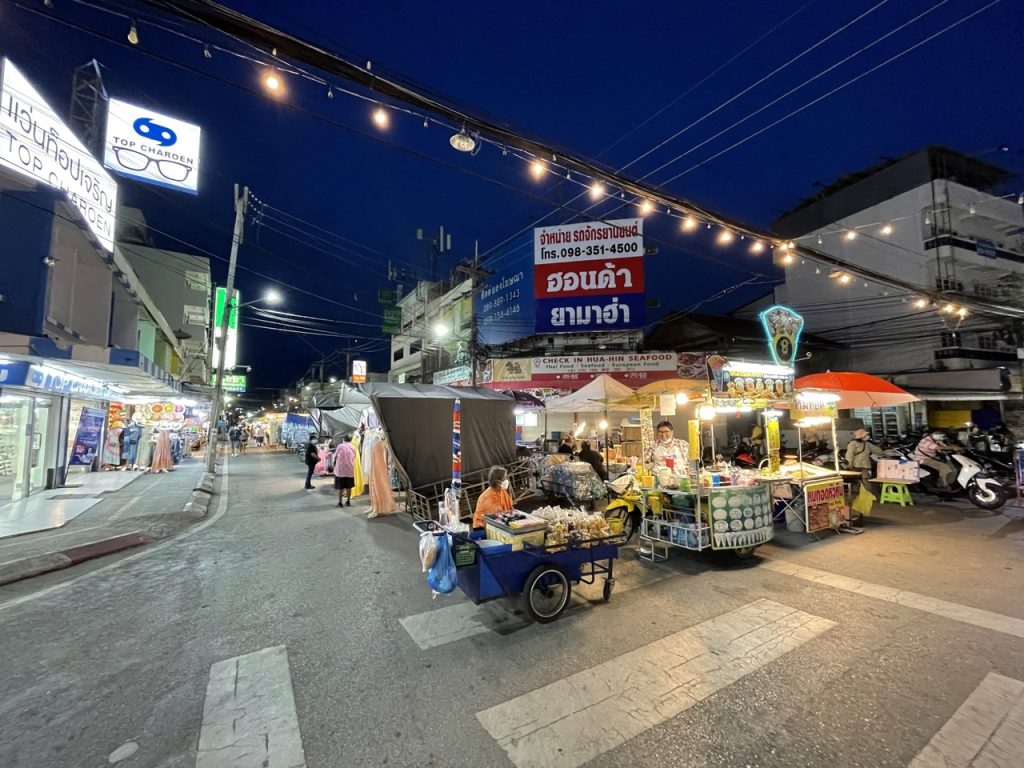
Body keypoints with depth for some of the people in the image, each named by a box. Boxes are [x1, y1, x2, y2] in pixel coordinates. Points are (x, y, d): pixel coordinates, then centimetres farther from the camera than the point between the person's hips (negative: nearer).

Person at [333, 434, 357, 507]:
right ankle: (348, 501, 15)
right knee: (348, 487, 11)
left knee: (340, 487, 5)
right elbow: (354, 457, 4)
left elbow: (335, 456, 0)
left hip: (340, 469, -2)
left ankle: (340, 502, 9)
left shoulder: (340, 446, -7)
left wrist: (334, 464, 18)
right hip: (350, 469, 2)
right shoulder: (353, 447, 1)